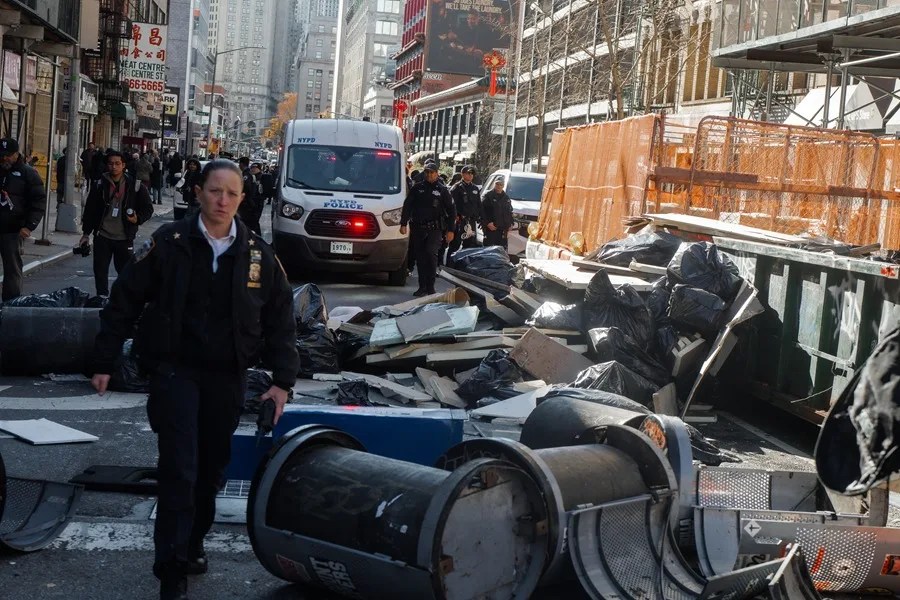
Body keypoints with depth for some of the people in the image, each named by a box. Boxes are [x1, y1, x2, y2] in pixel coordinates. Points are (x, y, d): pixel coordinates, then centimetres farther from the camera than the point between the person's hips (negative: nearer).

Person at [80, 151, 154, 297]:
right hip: (102, 236, 2)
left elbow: (148, 208, 5)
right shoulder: (100, 185, 4)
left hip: (124, 238, -2)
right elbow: (90, 209, 11)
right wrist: (86, 233, 9)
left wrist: (138, 219, -15)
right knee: (100, 271, 5)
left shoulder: (135, 186, -2)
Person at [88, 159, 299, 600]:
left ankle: (193, 544, 33)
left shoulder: (258, 254, 1)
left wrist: (282, 380, 2)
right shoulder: (169, 243, -6)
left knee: (212, 469, 13)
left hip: (228, 377, 3)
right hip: (175, 370, -3)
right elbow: (125, 301, -1)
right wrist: (105, 362, -2)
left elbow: (280, 320, 7)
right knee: (179, 469, -8)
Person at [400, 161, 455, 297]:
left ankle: (430, 287, -14)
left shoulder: (442, 190, 5)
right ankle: (422, 287, 12)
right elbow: (407, 206, 12)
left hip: (434, 229, -3)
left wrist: (450, 230, 1)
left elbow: (451, 210, 7)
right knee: (420, 257, 5)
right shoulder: (417, 188, 10)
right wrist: (403, 224, 4)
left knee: (431, 253, -17)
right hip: (418, 228, 3)